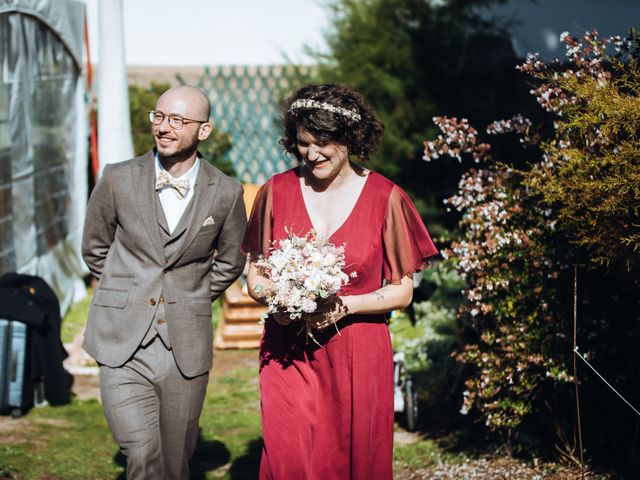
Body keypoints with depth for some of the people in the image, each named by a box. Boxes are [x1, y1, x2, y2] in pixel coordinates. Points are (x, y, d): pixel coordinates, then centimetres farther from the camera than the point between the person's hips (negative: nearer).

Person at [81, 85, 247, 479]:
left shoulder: (226, 193, 0)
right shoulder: (118, 180, -1)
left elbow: (230, 262, 17)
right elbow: (95, 249, 15)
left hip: (186, 350, 1)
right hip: (124, 344, -1)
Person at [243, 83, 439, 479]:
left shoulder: (385, 198, -4)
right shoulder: (277, 191, 2)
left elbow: (402, 291, 0)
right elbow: (255, 275, 10)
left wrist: (344, 305, -16)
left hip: (358, 359, -1)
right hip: (287, 357, 1)